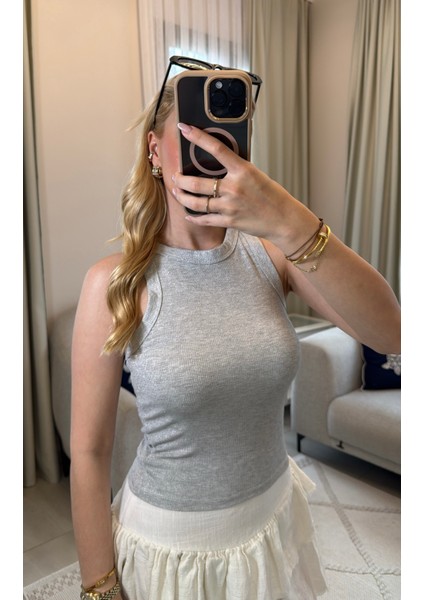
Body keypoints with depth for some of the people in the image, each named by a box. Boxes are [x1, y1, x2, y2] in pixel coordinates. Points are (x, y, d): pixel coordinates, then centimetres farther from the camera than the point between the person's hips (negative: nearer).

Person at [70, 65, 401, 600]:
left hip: (274, 516, 4)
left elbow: (391, 335, -24)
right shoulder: (114, 283, -19)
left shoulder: (271, 254, -11)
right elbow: (89, 451, -13)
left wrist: (292, 224, -38)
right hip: (167, 542, -3)